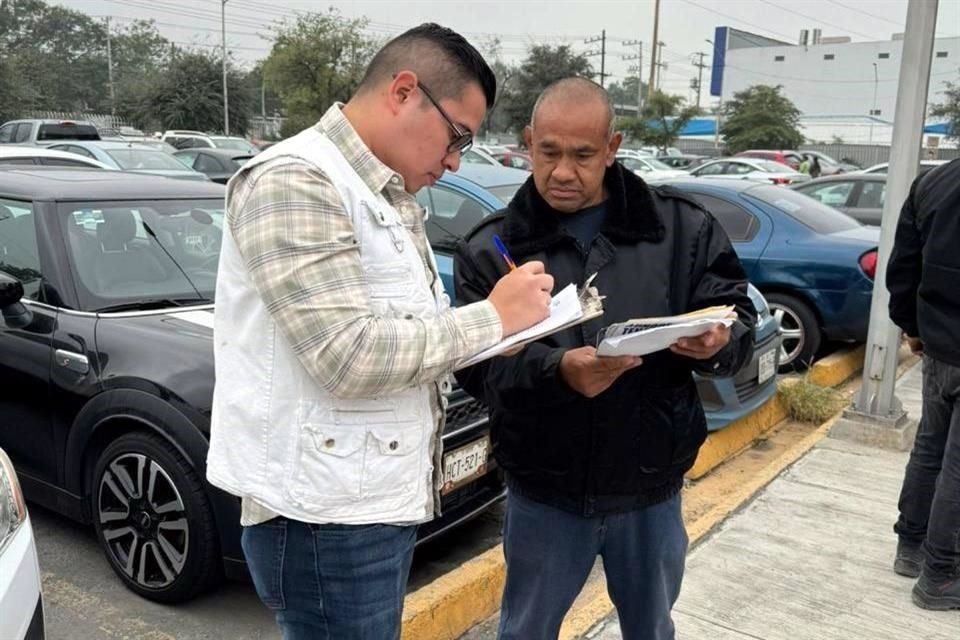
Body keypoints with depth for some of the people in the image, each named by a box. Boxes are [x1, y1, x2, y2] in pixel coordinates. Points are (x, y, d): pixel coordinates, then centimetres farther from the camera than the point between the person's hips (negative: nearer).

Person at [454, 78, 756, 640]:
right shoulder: (491, 247, -6)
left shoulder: (682, 226, -3)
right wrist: (557, 370, -33)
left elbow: (739, 314, -1)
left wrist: (718, 344, -24)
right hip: (544, 492, -1)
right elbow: (475, 362, -14)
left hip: (651, 488, 2)